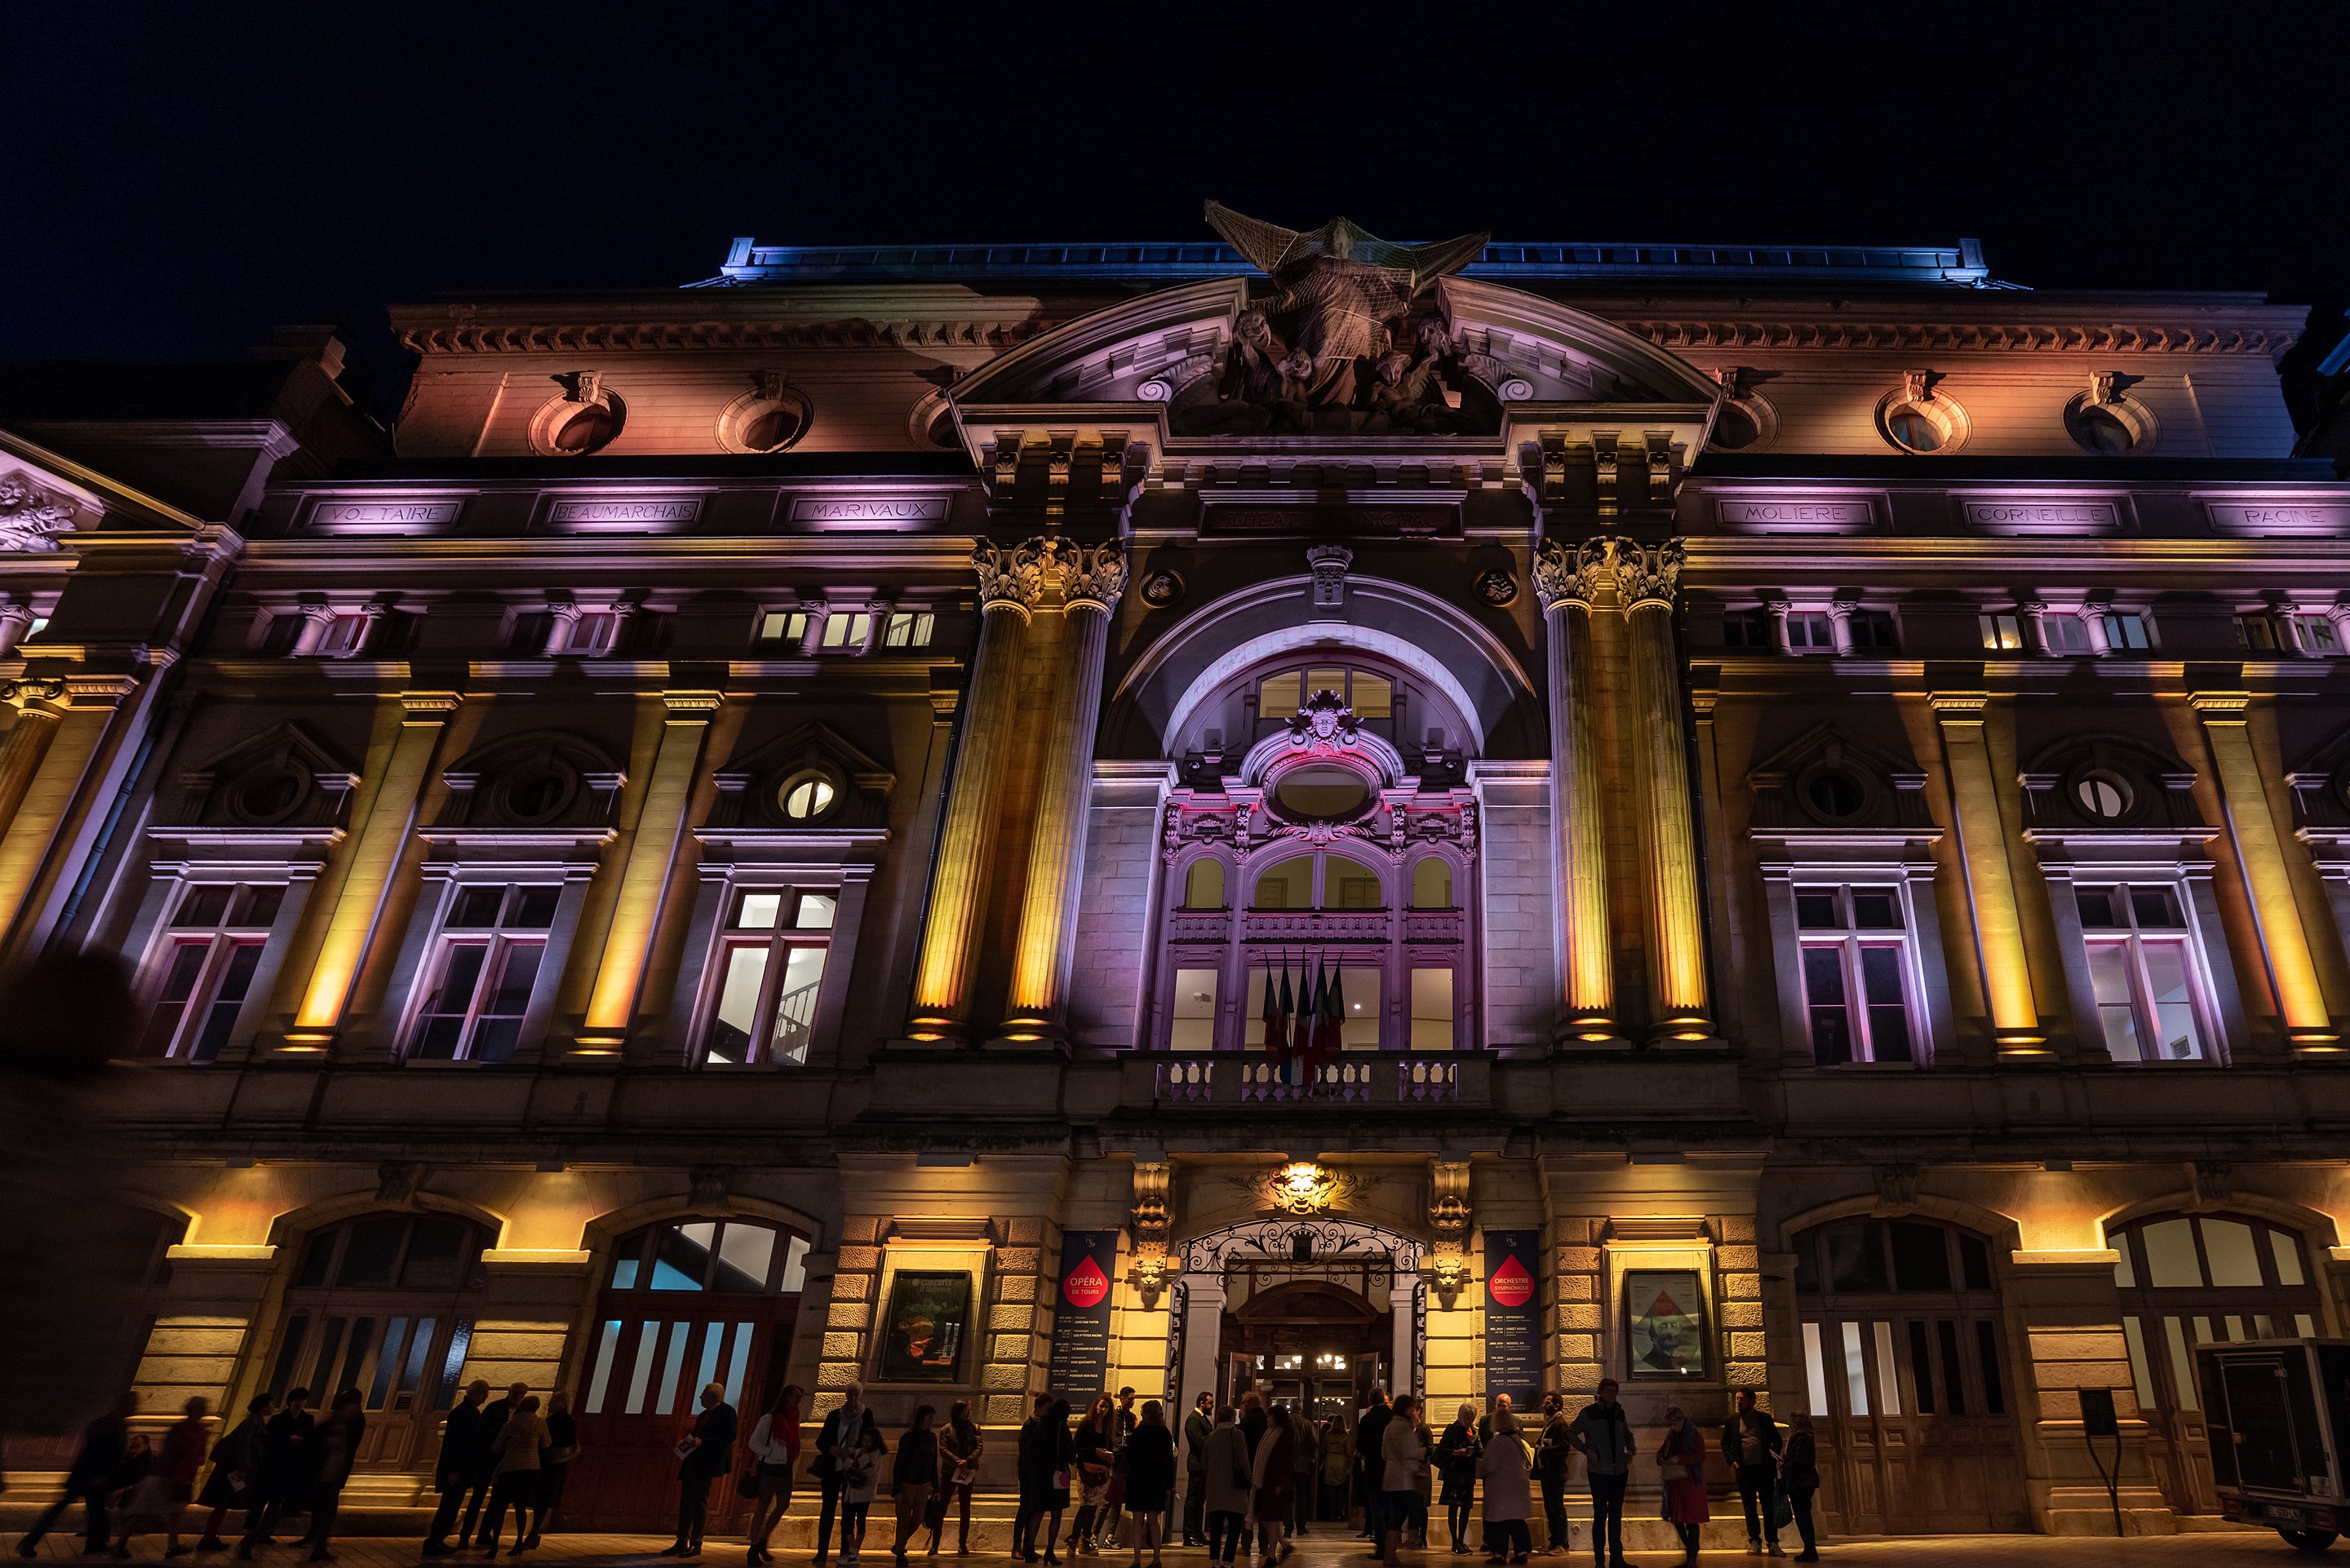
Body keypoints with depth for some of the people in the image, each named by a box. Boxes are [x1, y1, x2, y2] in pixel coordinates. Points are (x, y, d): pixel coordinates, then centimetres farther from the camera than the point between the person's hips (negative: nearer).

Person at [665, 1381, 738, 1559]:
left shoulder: (726, 1411, -7)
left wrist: (701, 1442, -20)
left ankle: (696, 1544, 1)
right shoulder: (704, 1415, 21)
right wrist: (689, 1442, 4)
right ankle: (682, 1543, 13)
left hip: (706, 1463, -9)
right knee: (686, 1502, 8)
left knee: (700, 1501, -6)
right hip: (692, 1462, 9)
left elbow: (730, 1437, -16)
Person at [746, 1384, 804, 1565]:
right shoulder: (769, 1419, -11)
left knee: (783, 1506, 7)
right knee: (762, 1508, -2)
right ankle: (753, 1550, 8)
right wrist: (770, 1453, -17)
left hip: (785, 1468, 7)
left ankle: (762, 1542, 22)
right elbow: (754, 1442, -11)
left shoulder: (794, 1419, 9)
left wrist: (792, 1459, 5)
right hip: (769, 1467, -7)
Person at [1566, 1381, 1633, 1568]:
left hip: (1619, 1471, 5)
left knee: (1616, 1516, 8)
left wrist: (1630, 1450, 10)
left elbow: (1628, 1435, 28)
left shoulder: (1619, 1413, 11)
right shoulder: (1589, 1412, -4)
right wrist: (1586, 1450, -13)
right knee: (1600, 1515, -2)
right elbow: (1570, 1433, -3)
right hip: (1599, 1472, -5)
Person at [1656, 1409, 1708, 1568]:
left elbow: (1701, 1457, -17)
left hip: (1691, 1483, -7)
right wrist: (1660, 1459, 0)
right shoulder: (1672, 1435, 12)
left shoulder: (1695, 1435, -8)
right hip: (1674, 1482, 7)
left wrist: (1679, 1459, -22)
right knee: (1676, 1520, 10)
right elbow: (1662, 1450, 22)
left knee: (1692, 1522, -3)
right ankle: (1690, 1552, 27)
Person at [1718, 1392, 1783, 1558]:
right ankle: (1754, 1542, 12)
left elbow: (1778, 1441, 10)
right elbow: (1725, 1443, 11)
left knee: (1769, 1507, -1)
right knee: (1750, 1508, 5)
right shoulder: (1732, 1420, 7)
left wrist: (1773, 1458, -3)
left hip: (1764, 1469, -1)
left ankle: (1773, 1543, 3)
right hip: (1744, 1470, 1)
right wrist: (1732, 1461, -3)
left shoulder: (1764, 1418, 5)